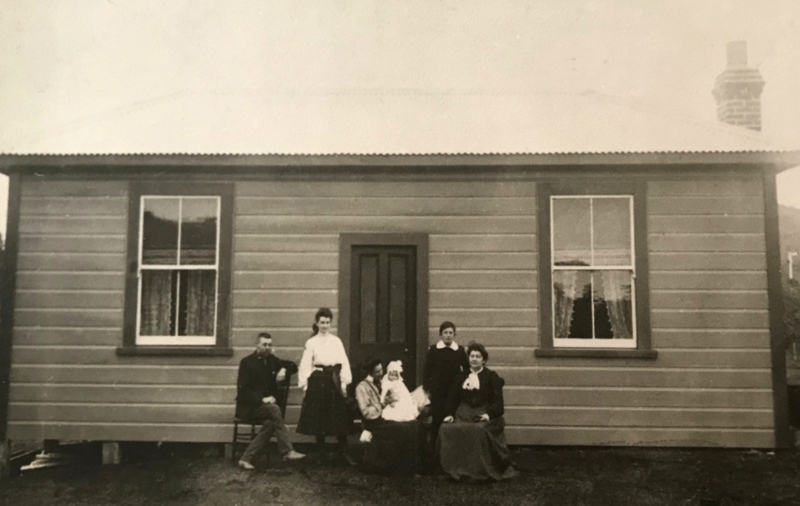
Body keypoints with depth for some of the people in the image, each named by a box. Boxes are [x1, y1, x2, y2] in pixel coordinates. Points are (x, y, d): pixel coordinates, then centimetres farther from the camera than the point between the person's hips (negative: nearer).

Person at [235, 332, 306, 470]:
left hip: (266, 404, 5)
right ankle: (287, 451, -32)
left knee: (270, 423, -28)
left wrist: (284, 369, -2)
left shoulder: (271, 360, 12)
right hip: (248, 407, -5)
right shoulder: (247, 362, -5)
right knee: (274, 410, -32)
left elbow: (293, 366, 21)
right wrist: (262, 399, -22)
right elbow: (242, 389, -12)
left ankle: (246, 458, -21)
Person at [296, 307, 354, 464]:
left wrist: (344, 382, -3)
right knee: (319, 417, 4)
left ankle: (343, 452, 7)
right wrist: (304, 383, -5)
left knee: (340, 416, 0)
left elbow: (344, 362, 5)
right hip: (318, 380, -1)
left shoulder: (336, 341, 8)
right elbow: (306, 365, 2)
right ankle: (321, 451, 17)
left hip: (334, 380, 1)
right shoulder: (311, 342, 4)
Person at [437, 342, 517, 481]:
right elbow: (453, 398, 13)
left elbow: (498, 400, -4)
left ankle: (482, 471, -17)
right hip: (464, 415, 4)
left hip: (483, 416, -4)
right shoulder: (461, 377, 18)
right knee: (447, 429, -23)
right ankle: (455, 469, -8)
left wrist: (489, 414, -19)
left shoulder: (491, 376, 6)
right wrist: (449, 414, -3)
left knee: (479, 430, -35)